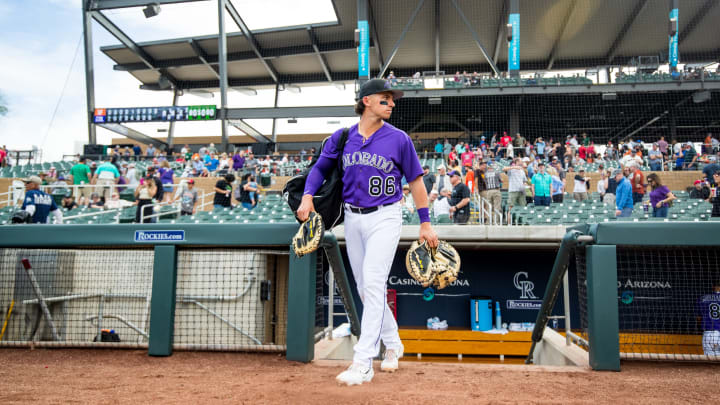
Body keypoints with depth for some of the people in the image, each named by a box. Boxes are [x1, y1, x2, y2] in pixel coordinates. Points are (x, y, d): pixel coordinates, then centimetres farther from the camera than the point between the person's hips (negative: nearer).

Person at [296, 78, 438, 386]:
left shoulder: (399, 139, -3)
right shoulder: (341, 137, 4)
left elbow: (415, 181, 2)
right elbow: (320, 168, 14)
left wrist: (425, 224, 0)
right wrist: (307, 196, -4)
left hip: (385, 217, -4)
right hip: (352, 218, 4)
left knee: (373, 283, -15)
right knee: (365, 289, 11)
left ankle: (363, 363, -12)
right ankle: (393, 344, 31)